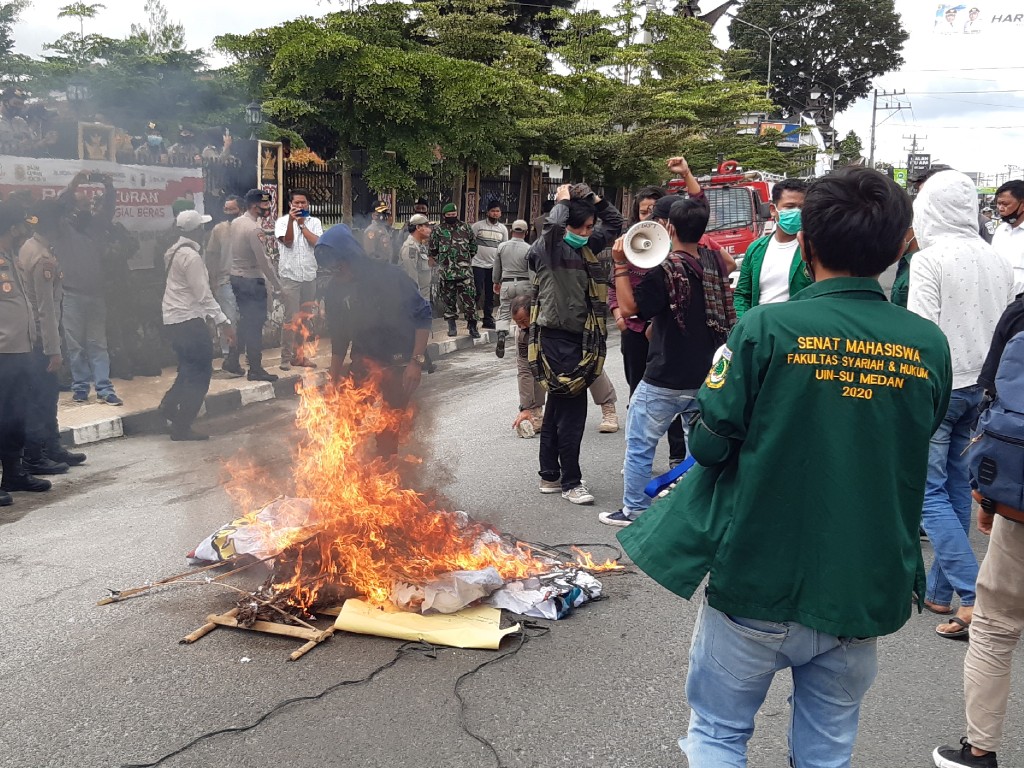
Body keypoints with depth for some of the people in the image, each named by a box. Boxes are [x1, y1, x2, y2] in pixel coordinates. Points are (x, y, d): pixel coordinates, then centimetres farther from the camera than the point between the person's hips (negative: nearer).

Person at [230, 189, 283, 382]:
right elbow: (263, 261, -21)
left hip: (236, 277, 9)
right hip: (252, 281, -9)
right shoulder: (254, 229, -21)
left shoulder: (236, 223, 7)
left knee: (244, 321, 19)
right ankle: (255, 370, 2)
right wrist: (277, 286, -16)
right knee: (255, 324, -2)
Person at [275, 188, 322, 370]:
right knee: (291, 318, -6)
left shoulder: (314, 222, 8)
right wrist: (291, 219, -21)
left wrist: (302, 223, -8)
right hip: (290, 275, -3)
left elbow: (316, 242, -7)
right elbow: (288, 241, -13)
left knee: (306, 318, 8)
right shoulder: (282, 221, 2)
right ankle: (286, 357, 0)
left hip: (310, 275, 3)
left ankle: (300, 355, 18)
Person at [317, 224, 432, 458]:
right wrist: (334, 380, 11)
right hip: (364, 363, 4)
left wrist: (416, 360, -20)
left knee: (388, 429, -1)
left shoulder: (388, 275, -16)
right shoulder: (335, 290, -1)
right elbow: (339, 338, 10)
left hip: (399, 364, -4)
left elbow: (422, 315, -14)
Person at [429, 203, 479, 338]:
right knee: (448, 299, 6)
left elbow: (473, 246, 17)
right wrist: (441, 262, 10)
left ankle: (472, 326, 3)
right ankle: (451, 326, 17)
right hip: (445, 272, 0)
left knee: (469, 299, -4)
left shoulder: (465, 228, 8)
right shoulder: (437, 231, 5)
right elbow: (432, 251, 11)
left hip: (465, 271, 0)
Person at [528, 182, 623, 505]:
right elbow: (553, 226, -32)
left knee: (558, 409, 15)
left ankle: (550, 476, 25)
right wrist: (562, 201, -13)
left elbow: (615, 223, 22)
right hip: (557, 337, -9)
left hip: (579, 338, 9)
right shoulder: (548, 247, -10)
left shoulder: (587, 246, 12)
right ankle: (571, 482, 3)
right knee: (572, 410, -7)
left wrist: (594, 199, 8)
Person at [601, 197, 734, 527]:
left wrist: (620, 265, -16)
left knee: (640, 444, 8)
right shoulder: (715, 262, 1)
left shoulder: (664, 272, -19)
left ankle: (634, 510, 15)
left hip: (665, 382, -6)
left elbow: (629, 307, -19)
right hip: (707, 377, 7)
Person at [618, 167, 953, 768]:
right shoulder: (930, 345, -4)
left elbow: (709, 445, -11)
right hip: (865, 590, 4)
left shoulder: (767, 328, -16)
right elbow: (913, 452, 10)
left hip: (759, 579, -3)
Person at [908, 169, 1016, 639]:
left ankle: (972, 594, -8)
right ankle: (938, 590, 23)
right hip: (981, 386, 7)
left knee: (929, 490, 0)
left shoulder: (929, 259, -12)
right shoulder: (998, 261, 8)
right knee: (958, 486, 13)